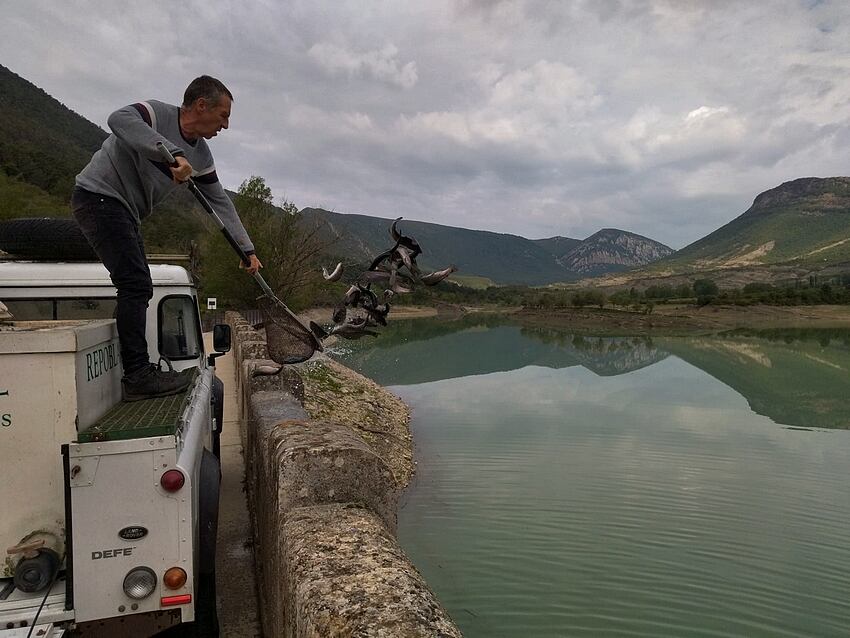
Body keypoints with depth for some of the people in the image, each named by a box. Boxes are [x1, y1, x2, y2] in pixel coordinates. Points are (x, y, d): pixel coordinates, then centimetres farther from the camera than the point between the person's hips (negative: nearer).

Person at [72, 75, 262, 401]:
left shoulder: (200, 155, 5)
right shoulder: (156, 113, -15)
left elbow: (220, 202, 9)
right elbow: (119, 119, -37)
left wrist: (247, 249, 7)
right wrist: (173, 153, -46)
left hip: (124, 213, 9)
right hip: (98, 195, -9)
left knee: (138, 289, 9)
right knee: (136, 285, -16)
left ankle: (136, 372, 17)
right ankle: (138, 375, -15)